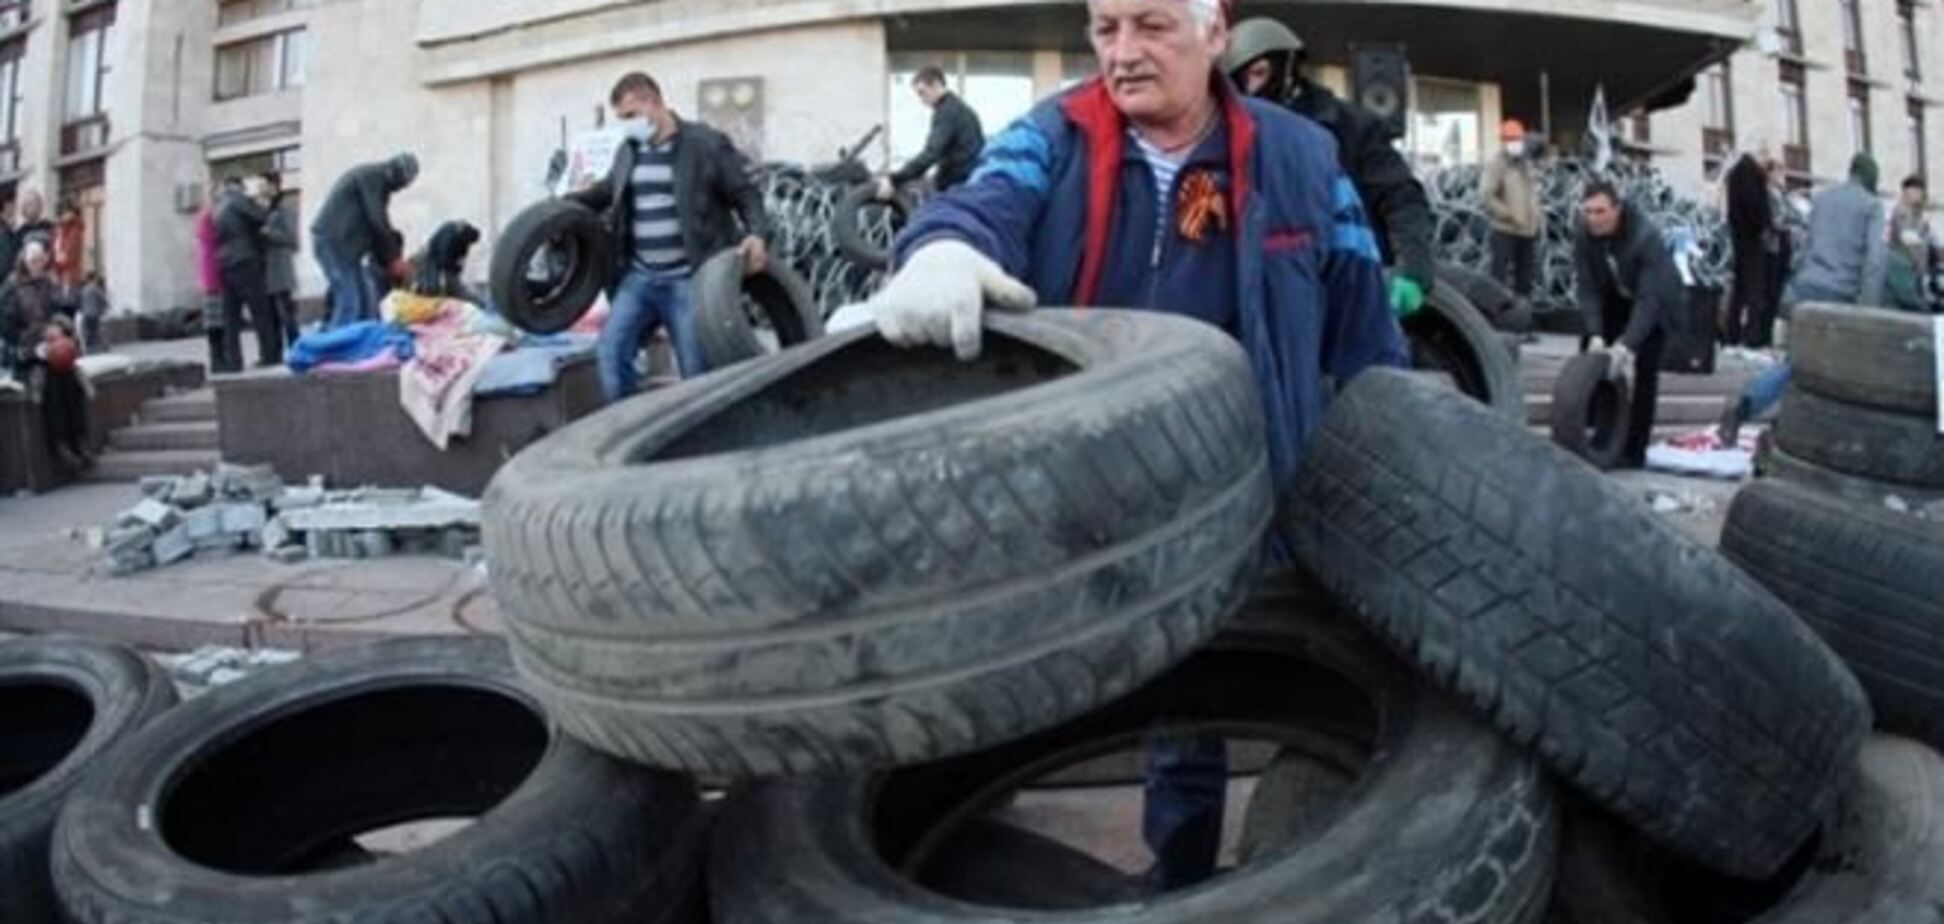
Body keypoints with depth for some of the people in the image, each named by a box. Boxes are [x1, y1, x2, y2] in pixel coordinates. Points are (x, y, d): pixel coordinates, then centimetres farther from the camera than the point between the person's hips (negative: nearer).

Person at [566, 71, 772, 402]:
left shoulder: (708, 144, -4)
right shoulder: (628, 152, 14)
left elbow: (746, 194, -3)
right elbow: (608, 191, 30)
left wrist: (756, 234, -21)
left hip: (689, 280, -6)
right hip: (639, 278, 6)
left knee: (698, 369, -1)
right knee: (610, 352, -1)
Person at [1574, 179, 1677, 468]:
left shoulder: (1645, 235, -35)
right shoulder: (1584, 237, -22)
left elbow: (1648, 298, -38)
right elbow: (1588, 290, -18)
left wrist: (1627, 344, -46)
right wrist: (1595, 334, -29)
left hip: (1656, 299, -5)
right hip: (1616, 298, 5)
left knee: (1644, 373, -12)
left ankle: (1634, 452, -7)